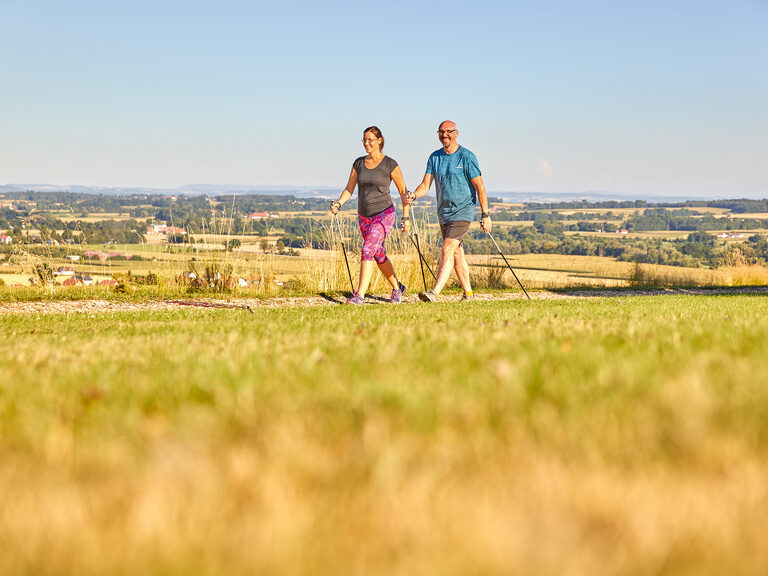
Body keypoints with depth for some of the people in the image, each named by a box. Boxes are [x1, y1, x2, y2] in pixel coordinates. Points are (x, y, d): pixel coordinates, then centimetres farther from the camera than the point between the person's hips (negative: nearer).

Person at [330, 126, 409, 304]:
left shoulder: (389, 164, -8)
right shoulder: (359, 163, 5)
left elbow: (403, 191, -2)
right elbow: (349, 189, 6)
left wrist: (405, 217, -5)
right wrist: (338, 204, -13)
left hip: (384, 214, -6)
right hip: (364, 217, 6)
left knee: (367, 251, -22)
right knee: (379, 256, 16)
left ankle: (359, 295, -24)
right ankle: (397, 288, 36)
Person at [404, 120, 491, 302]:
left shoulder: (467, 157, -10)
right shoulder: (435, 157, 7)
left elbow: (480, 187, -8)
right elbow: (426, 184, 3)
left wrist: (486, 215, -12)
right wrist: (414, 195, -19)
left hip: (463, 211, -7)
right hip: (444, 212, 7)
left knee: (447, 250, -18)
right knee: (457, 253, 13)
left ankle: (434, 293, -26)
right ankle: (468, 293, 23)